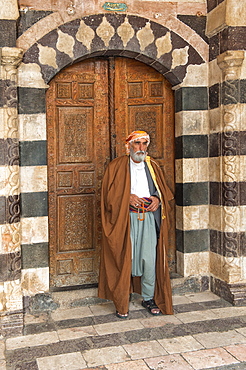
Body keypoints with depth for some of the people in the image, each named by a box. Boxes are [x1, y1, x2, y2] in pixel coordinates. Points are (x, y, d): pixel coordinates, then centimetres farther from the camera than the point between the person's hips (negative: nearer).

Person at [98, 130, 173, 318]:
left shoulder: (153, 166, 14)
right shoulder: (116, 166, 3)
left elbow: (165, 190, 18)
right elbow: (108, 194, 0)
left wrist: (158, 199, -4)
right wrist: (128, 198, -15)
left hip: (149, 218, 3)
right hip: (125, 219, -3)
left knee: (150, 259, 3)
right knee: (124, 259, -2)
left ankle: (149, 298, 22)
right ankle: (122, 304, 11)